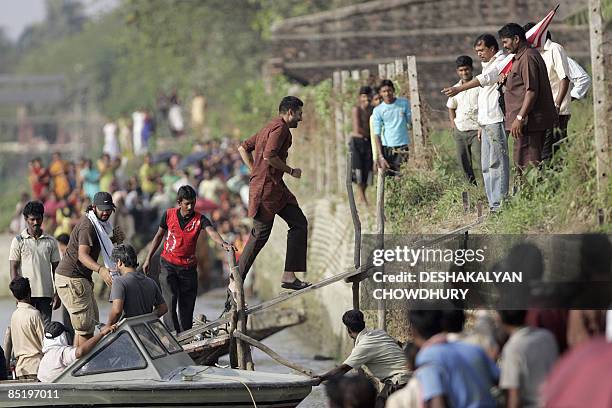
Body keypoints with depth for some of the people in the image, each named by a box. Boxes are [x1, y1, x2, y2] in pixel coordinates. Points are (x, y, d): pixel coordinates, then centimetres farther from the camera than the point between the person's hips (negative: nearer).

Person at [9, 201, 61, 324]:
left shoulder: (51, 241, 9)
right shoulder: (18, 241, 2)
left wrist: (57, 294, 4)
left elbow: (56, 269, 11)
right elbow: (13, 269, 0)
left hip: (46, 294, 2)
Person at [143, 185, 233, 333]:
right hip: (168, 264, -1)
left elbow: (211, 232, -29)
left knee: (187, 305, 4)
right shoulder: (169, 214, -3)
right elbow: (159, 236, 11)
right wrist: (148, 259, 12)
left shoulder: (200, 219, -8)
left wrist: (223, 243, -50)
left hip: (188, 267, 1)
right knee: (170, 299, -17)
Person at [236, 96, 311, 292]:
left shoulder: (269, 127, 20)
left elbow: (243, 147, 24)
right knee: (260, 235, -7)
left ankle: (289, 275, 0)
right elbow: (269, 156, -25)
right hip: (267, 187, -11)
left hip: (276, 187, 11)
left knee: (299, 223, 4)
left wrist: (255, 171, 16)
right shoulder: (280, 127, -11)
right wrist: (291, 171, -12)